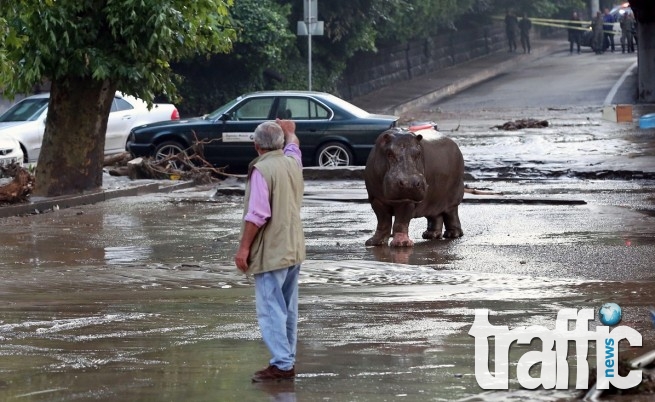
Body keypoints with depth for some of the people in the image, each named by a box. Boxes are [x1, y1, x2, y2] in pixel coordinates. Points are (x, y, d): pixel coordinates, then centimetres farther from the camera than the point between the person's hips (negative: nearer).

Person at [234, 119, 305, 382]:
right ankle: (288, 360, 20)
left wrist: (243, 247, -17)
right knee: (288, 309, 14)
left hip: (271, 251, -8)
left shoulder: (262, 170, -16)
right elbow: (293, 146, 34)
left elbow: (257, 214, -21)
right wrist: (289, 132, 54)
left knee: (271, 309, -9)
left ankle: (281, 364, -13)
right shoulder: (293, 163, 8)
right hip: (294, 249, 9)